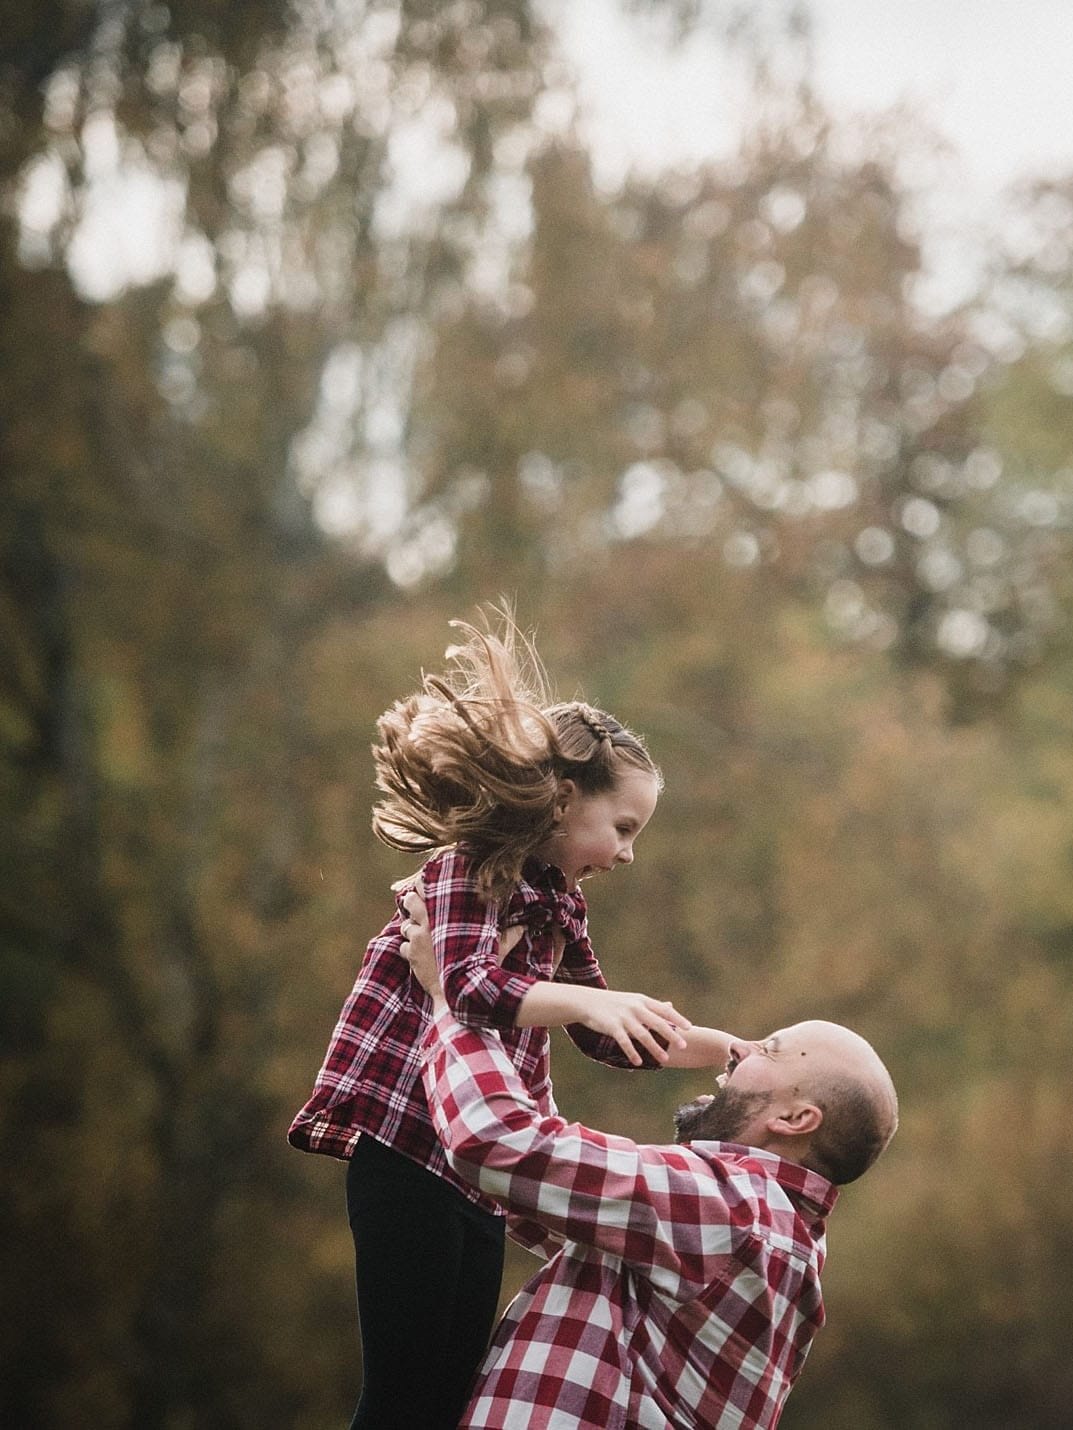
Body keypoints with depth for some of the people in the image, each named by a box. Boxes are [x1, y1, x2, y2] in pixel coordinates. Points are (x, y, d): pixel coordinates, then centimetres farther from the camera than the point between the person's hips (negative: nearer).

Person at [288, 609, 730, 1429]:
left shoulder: (559, 906, 16)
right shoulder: (467, 866, -7)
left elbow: (609, 1037, 23)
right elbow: (473, 989, -25)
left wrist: (729, 1050, 14)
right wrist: (589, 1001, -39)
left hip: (482, 1170, 9)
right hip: (406, 1149, -9)